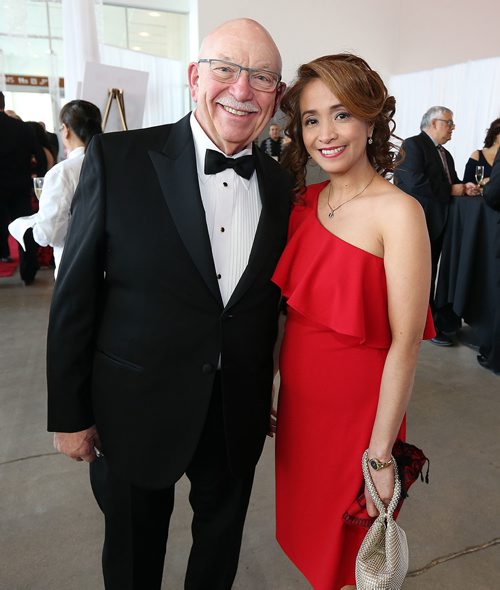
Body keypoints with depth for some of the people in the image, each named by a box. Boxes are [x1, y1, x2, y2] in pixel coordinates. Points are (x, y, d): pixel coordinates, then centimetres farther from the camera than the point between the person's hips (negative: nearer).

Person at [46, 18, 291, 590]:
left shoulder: (280, 184, -1)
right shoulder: (117, 159, -13)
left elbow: (269, 298, 5)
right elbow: (74, 295, -10)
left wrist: (267, 393, 9)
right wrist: (69, 414, -6)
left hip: (238, 413, 4)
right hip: (137, 408, -2)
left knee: (222, 536, 26)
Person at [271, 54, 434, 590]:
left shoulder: (398, 212, -19)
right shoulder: (305, 202, 1)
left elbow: (405, 344, -20)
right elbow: (292, 307, 6)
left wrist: (381, 454, -17)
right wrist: (271, 388, 7)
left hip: (357, 409, -6)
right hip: (299, 399, 6)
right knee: (306, 531, 27)